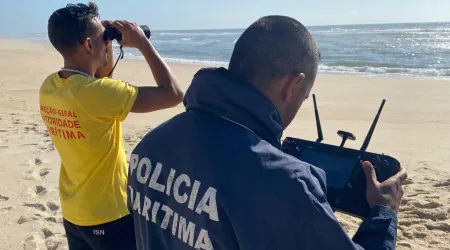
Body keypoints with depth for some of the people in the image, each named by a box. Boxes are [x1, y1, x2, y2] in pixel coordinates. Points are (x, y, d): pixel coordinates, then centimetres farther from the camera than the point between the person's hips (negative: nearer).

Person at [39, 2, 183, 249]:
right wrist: (142, 43, -17)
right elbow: (173, 94, -26)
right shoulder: (97, 92, -29)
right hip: (109, 216, -7)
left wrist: (107, 55, 3)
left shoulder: (48, 87, -5)